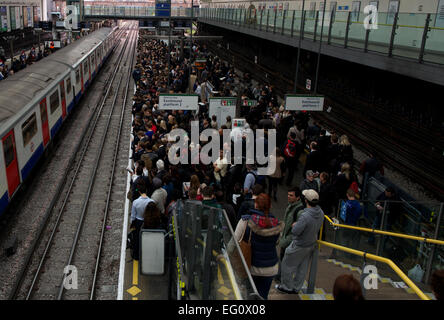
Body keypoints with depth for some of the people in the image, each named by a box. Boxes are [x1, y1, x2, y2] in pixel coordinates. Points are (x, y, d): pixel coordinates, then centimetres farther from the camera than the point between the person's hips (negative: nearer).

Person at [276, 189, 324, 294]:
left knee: (287, 265, 15)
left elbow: (295, 231, -30)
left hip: (299, 246, -7)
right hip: (311, 244, 7)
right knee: (302, 268, 22)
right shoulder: (320, 212, -10)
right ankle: (296, 288, 38)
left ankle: (286, 287, 31)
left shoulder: (305, 216, -37)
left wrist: (294, 225, -7)